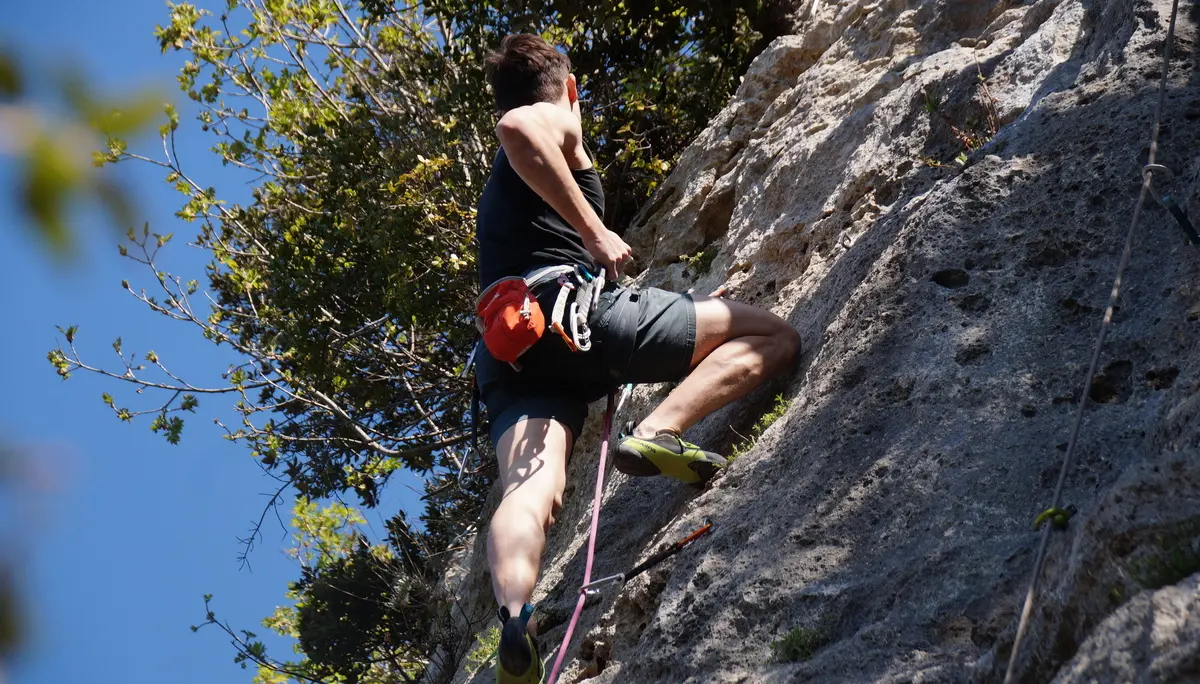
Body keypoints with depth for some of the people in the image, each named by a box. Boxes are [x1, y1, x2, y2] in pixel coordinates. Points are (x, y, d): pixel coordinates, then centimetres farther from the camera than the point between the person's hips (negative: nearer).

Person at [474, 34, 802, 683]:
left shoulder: (498, 185, 37)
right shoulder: (555, 120, 12)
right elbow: (516, 127, -13)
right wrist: (596, 232, -13)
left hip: (507, 353, 7)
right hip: (571, 305, -7)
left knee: (529, 496, -17)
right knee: (774, 336, 1)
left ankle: (515, 613, -47)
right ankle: (657, 434, -22)